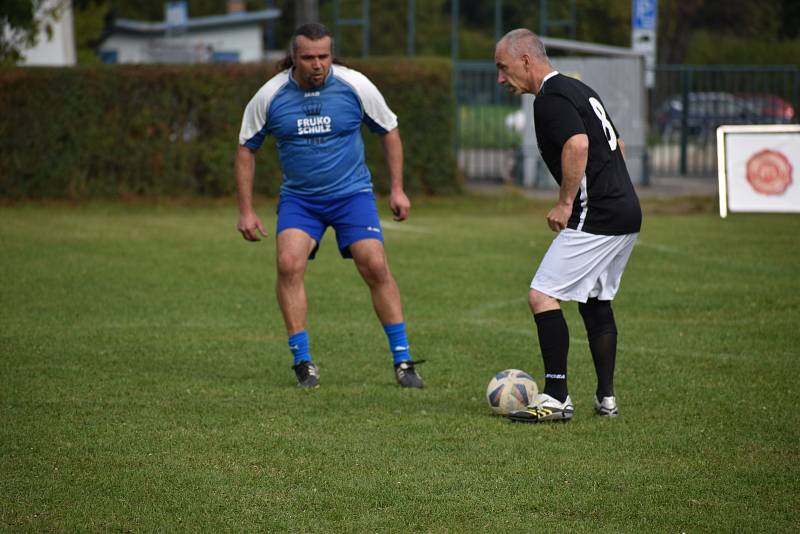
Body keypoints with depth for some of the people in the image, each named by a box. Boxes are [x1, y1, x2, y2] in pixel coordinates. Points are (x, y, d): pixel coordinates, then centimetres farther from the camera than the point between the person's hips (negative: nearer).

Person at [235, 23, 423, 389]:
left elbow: (389, 131, 6)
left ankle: (403, 361, -2)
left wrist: (397, 189, 3)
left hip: (352, 193, -1)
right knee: (289, 263, -21)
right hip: (298, 197, 1)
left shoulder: (354, 86, -9)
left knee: (375, 266, -14)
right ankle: (303, 362, -9)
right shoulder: (270, 95, -8)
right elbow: (246, 149, 5)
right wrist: (246, 211, 1)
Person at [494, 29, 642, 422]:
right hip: (625, 214, 10)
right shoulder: (578, 90, 19)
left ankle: (556, 398, -12)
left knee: (542, 297, -10)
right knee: (596, 301, 19)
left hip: (595, 219, -10)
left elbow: (578, 144, -27)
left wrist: (565, 203, -19)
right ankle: (606, 399, 21)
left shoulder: (551, 98, -11)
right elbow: (616, 145, 26)